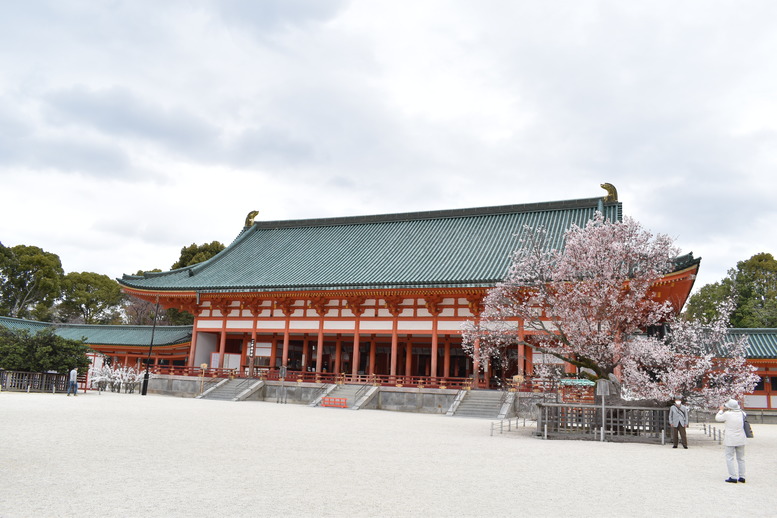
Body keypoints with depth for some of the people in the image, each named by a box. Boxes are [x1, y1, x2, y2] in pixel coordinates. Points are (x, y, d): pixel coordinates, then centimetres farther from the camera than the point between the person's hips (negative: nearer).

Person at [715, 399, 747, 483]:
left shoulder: (727, 414, -14)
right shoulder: (741, 413, -1)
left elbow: (717, 418, 1)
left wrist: (721, 410, 17)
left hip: (730, 440, -5)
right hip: (741, 440, 5)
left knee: (730, 458, 1)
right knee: (741, 458, 14)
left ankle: (733, 477, -3)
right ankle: (742, 477, 16)